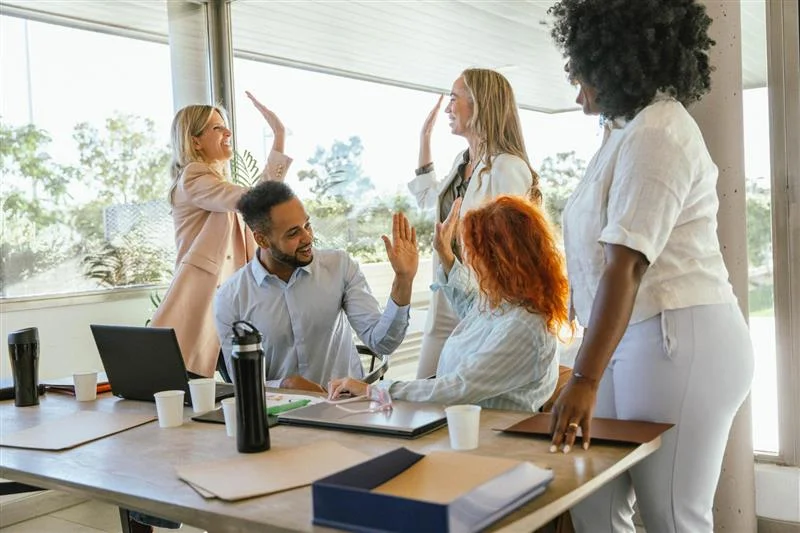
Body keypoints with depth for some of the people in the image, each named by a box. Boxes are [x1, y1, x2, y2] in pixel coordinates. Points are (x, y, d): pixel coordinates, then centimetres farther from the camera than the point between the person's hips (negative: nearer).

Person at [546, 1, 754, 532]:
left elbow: (627, 266, -24)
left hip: (676, 343, -9)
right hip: (635, 342, 9)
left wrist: (585, 380, -28)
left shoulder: (656, 131, -14)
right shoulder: (633, 128, 16)